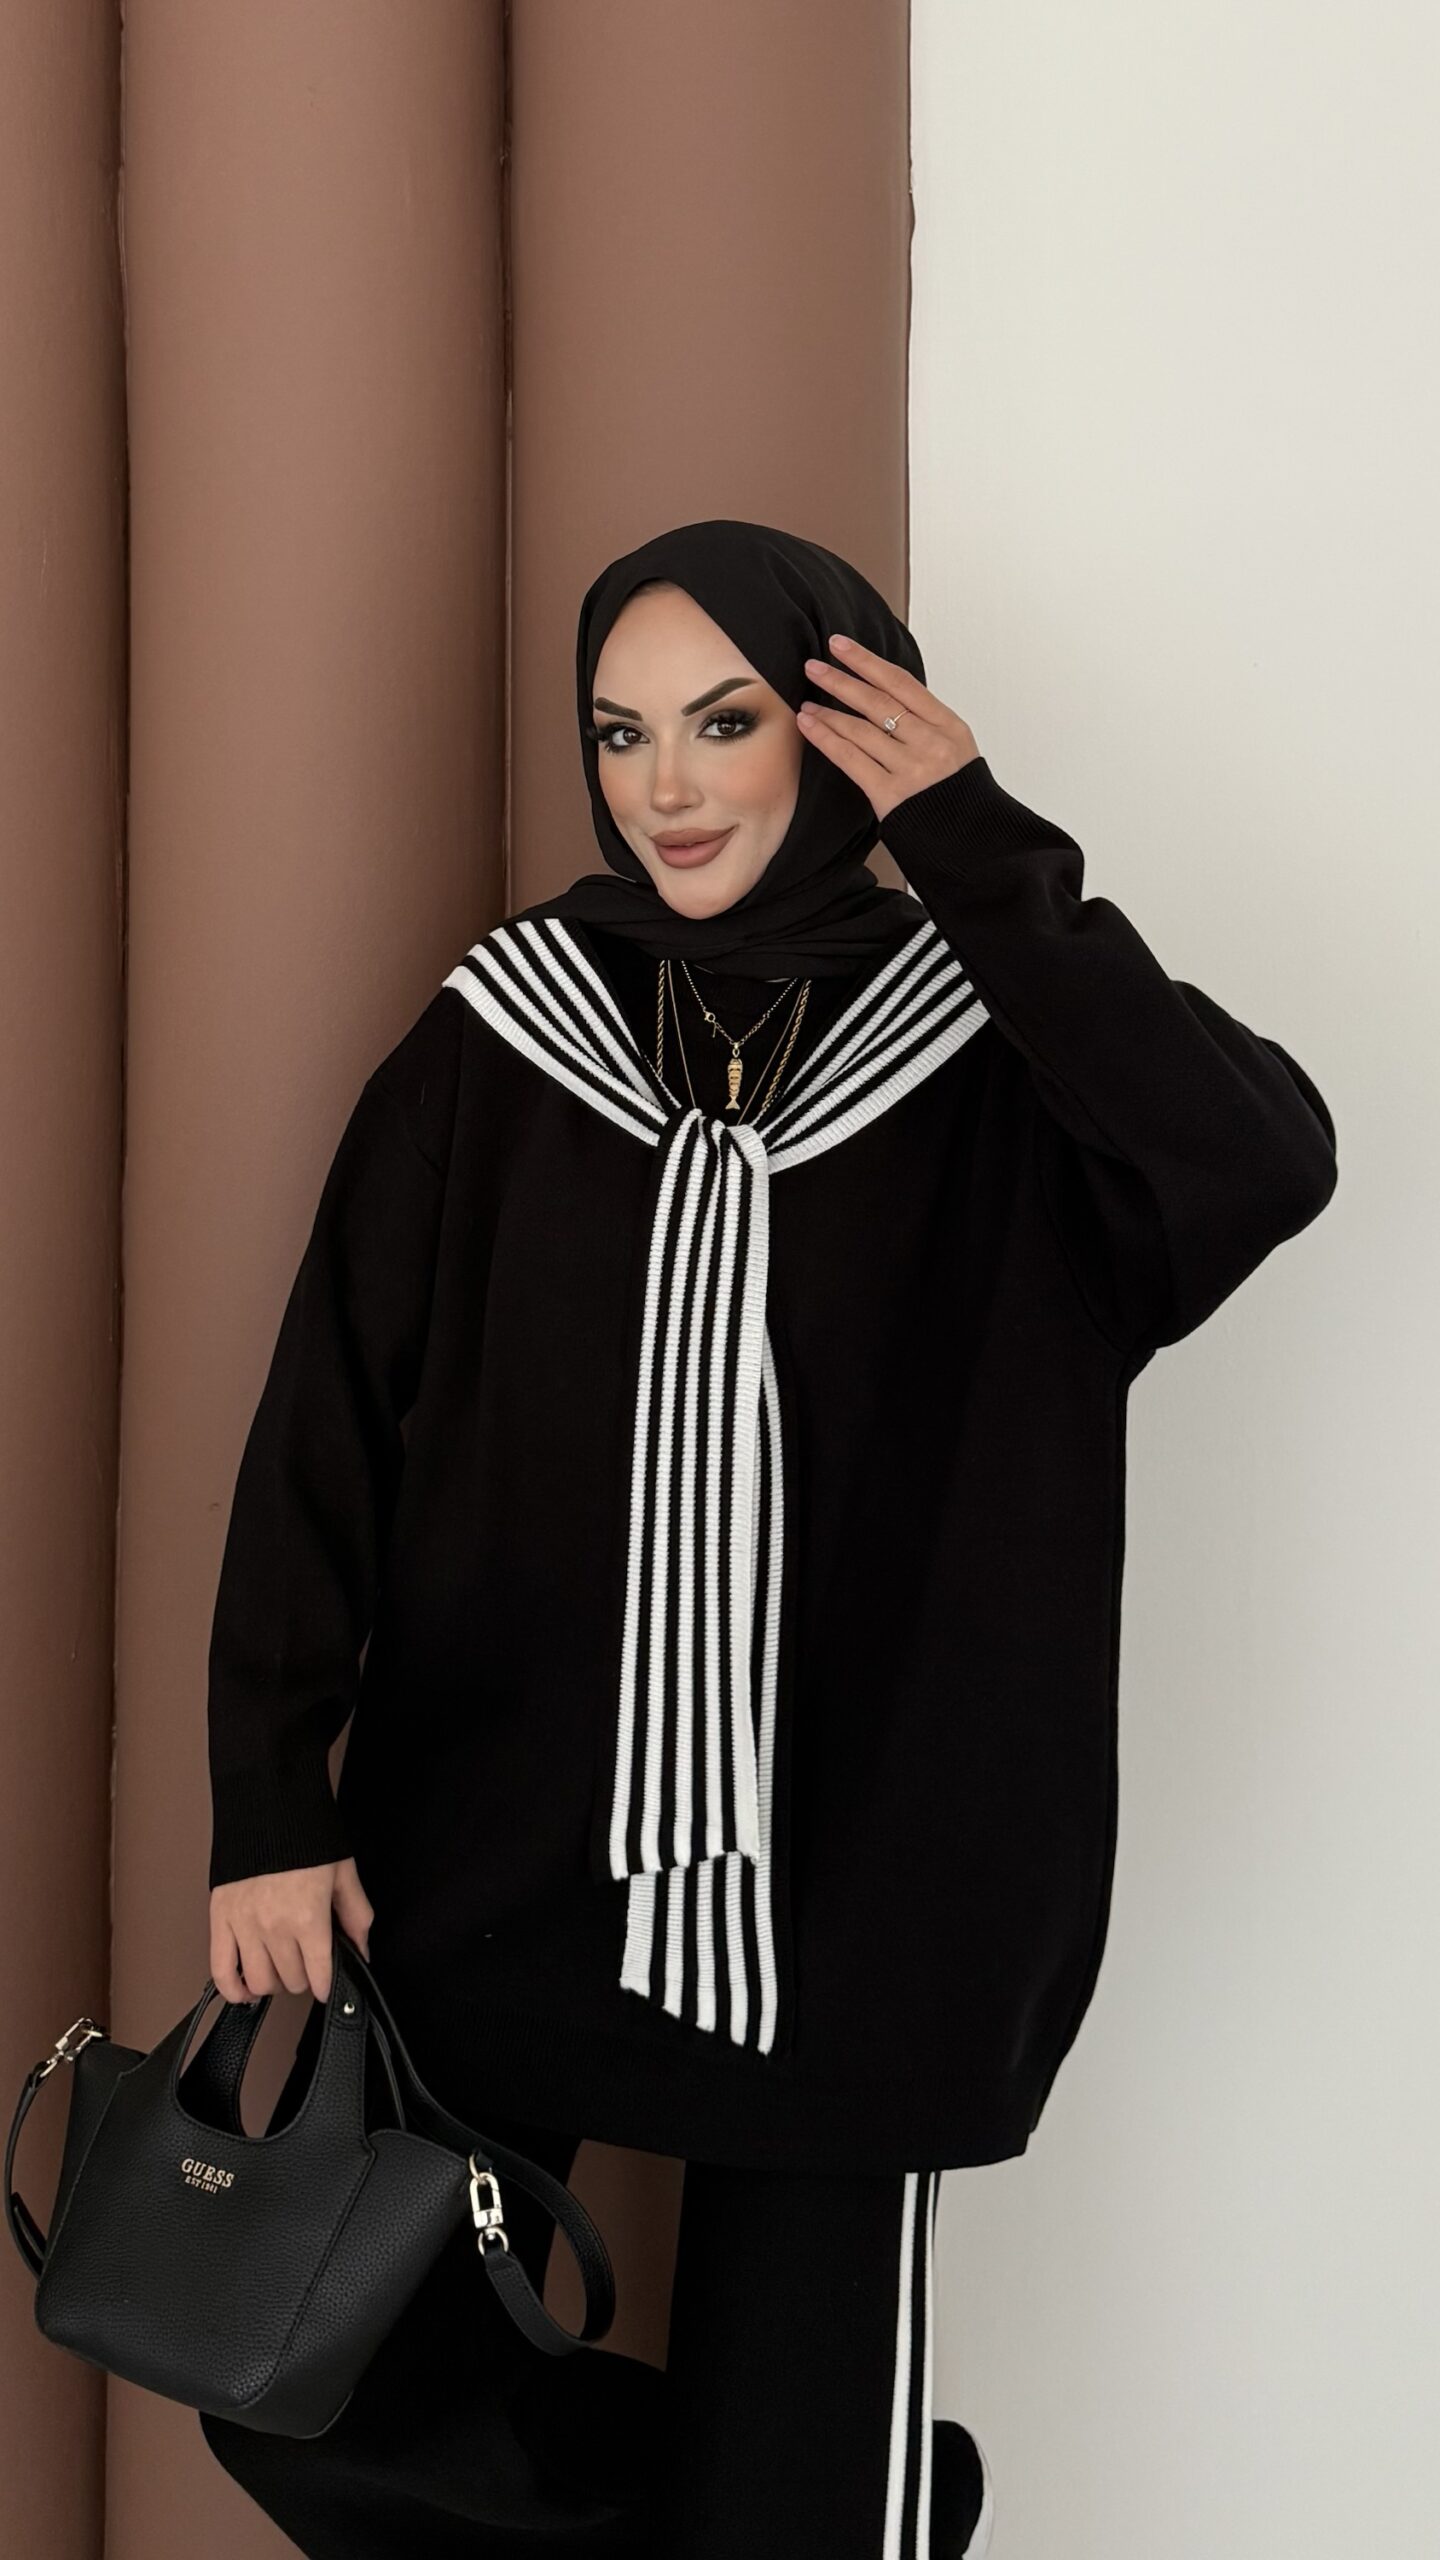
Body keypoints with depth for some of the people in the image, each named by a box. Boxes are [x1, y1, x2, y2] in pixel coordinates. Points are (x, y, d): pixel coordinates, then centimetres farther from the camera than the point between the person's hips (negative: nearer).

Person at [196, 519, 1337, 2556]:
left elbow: (1264, 1168, -23)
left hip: (843, 1889, -2)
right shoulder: (493, 1049, 0)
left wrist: (979, 852, -18)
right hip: (492, 1857, 2)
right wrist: (269, 1801, -6)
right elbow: (323, 1427, 0)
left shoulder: (989, 1054, -4)